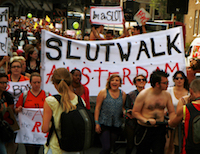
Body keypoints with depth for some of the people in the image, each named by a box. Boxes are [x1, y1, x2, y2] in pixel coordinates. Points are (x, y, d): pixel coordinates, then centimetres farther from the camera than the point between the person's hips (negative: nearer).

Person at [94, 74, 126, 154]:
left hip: (116, 125, 4)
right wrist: (97, 123, -8)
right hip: (104, 124, -4)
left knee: (111, 147, 9)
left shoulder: (123, 94, 8)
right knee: (106, 148, -15)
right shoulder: (103, 92, -3)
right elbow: (97, 108, -3)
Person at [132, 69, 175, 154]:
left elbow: (172, 112, 10)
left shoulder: (167, 95, 1)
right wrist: (146, 120, -22)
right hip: (144, 130, -3)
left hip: (160, 129, 3)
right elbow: (135, 112, -7)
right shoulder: (143, 94, -13)